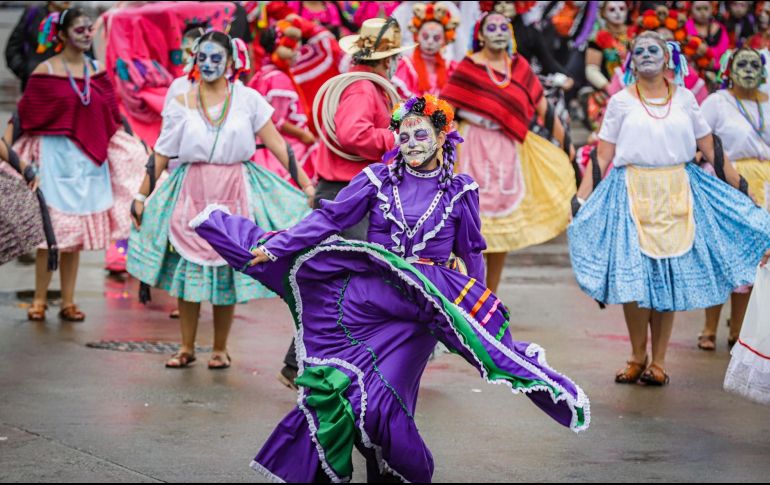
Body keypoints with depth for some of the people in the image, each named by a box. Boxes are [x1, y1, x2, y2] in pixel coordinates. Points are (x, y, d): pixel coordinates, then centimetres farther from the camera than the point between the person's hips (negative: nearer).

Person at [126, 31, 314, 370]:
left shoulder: (247, 99, 2)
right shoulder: (181, 103, 4)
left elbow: (276, 143, 0)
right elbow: (161, 154, 6)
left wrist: (305, 184, -5)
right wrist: (142, 196, 5)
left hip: (234, 192, -1)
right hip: (191, 192, 1)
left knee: (228, 269, 2)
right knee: (188, 269, 2)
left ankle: (220, 349, 15)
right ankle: (187, 347, 14)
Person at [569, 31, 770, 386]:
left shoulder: (684, 99, 8)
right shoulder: (621, 102, 4)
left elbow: (711, 151, 11)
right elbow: (602, 157, 1)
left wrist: (741, 191, 9)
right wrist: (581, 200, -8)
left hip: (677, 196, 1)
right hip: (633, 194, -1)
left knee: (670, 275, 1)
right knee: (633, 275, -4)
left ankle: (658, 361, 9)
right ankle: (637, 357, 11)